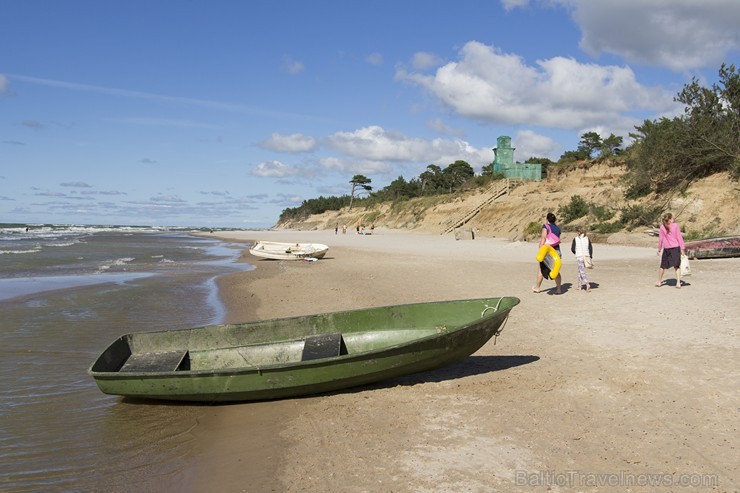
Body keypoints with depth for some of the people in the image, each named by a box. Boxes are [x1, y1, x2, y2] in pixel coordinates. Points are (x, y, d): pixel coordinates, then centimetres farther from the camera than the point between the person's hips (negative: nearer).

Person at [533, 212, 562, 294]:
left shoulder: (546, 226, -6)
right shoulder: (558, 228, 11)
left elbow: (543, 238, -15)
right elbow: (558, 240, 14)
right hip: (557, 251, 5)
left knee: (540, 269, 10)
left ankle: (537, 287, 21)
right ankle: (558, 289, 5)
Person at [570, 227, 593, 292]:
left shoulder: (575, 239, -2)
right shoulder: (587, 238, 7)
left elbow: (572, 249, 0)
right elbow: (590, 248, 4)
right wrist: (590, 257, 7)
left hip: (579, 257, -5)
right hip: (586, 256, 5)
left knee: (582, 272, -9)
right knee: (580, 271, 18)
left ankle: (587, 284, -28)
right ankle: (579, 286, 23)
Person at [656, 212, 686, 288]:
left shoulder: (662, 227, -4)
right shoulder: (675, 226, -7)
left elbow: (660, 238, 1)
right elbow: (679, 237, -6)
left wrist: (659, 249, 10)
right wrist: (682, 248, -1)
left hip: (666, 248, 1)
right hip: (676, 248, -1)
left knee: (663, 266, 14)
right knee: (677, 266, 6)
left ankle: (659, 282, 23)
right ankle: (678, 283, -1)